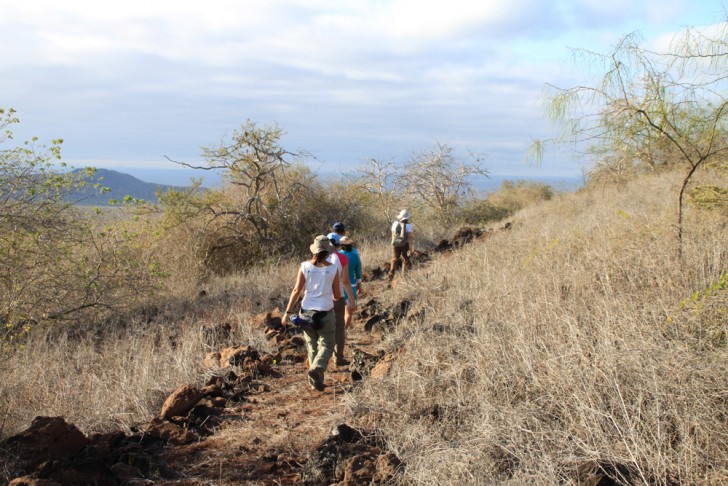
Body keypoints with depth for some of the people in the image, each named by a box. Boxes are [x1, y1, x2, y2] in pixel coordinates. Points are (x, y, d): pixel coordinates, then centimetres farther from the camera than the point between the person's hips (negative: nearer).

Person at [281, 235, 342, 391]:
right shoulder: (333, 269, -6)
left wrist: (288, 312, 2)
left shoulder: (305, 266, -4)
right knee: (326, 345, 7)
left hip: (307, 311, 3)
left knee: (312, 346, 15)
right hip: (326, 313, -2)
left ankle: (316, 381, 18)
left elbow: (297, 290, -4)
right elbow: (337, 295, 0)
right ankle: (316, 369, -19)